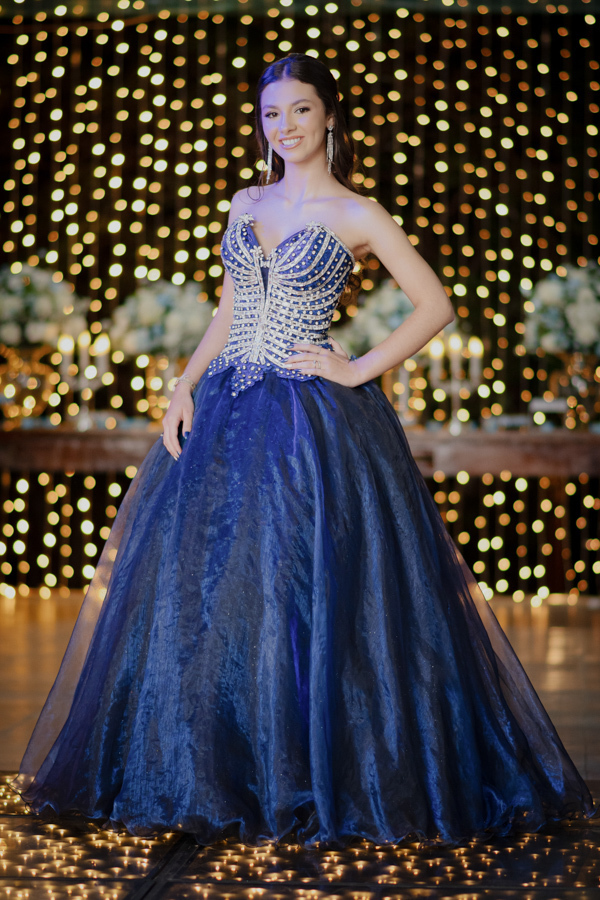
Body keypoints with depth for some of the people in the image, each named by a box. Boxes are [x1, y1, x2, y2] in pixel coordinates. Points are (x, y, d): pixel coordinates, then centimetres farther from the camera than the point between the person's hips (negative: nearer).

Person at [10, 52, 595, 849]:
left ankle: (318, 778, 7)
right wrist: (185, 384, 4)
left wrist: (358, 371, -8)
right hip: (225, 415, 5)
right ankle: (219, 777, 13)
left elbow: (436, 305, -3)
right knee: (202, 590, 3)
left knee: (309, 596, -6)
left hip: (313, 423, -5)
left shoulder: (357, 215, -1)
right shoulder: (246, 206, 14)